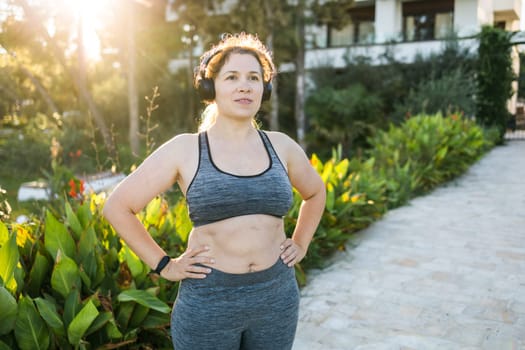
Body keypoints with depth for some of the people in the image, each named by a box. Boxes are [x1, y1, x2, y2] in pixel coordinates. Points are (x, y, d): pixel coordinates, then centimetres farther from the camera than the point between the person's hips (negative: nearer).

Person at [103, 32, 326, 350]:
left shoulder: (281, 146, 1)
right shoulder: (184, 150, -8)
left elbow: (316, 192, 20)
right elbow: (118, 207, -4)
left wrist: (300, 245, 10)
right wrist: (164, 265, -6)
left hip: (277, 297, 3)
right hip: (208, 301, -3)